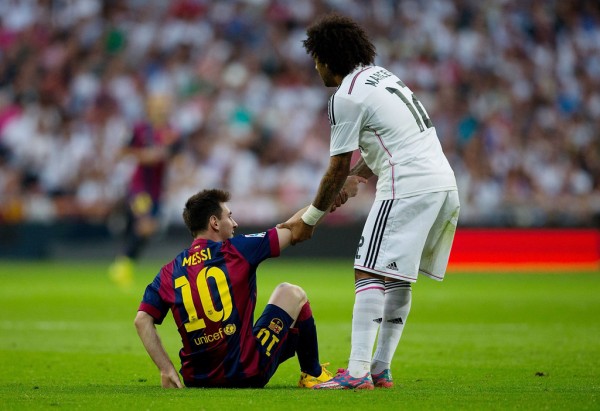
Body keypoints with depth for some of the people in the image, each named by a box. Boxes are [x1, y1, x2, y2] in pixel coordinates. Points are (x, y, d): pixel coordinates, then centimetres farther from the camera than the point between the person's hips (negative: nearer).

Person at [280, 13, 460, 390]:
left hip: (408, 187, -9)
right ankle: (381, 369, 15)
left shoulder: (346, 97, -7)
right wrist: (351, 181, 29)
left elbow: (338, 170, -3)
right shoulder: (379, 75, 21)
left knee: (370, 274, -11)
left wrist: (309, 220, 7)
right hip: (444, 184, 9)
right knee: (397, 280, 14)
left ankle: (358, 372, -19)